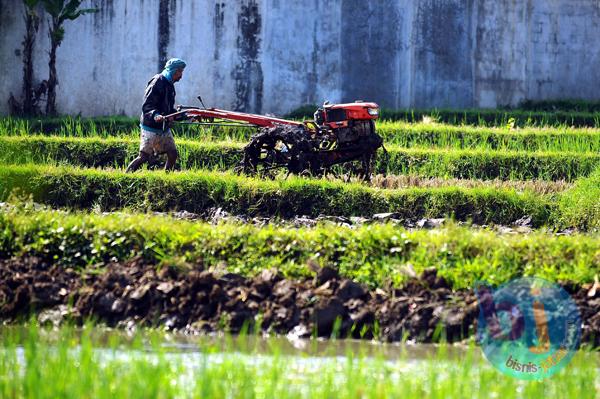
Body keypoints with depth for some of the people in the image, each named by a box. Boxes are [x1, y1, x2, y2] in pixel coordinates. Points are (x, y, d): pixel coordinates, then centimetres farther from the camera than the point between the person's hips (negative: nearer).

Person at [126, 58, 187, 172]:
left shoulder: (169, 85, 13)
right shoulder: (157, 83, -16)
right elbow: (146, 106, -23)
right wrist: (155, 115, -41)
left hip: (164, 128, 9)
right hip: (151, 127, -9)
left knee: (173, 154, 3)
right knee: (144, 156, -9)